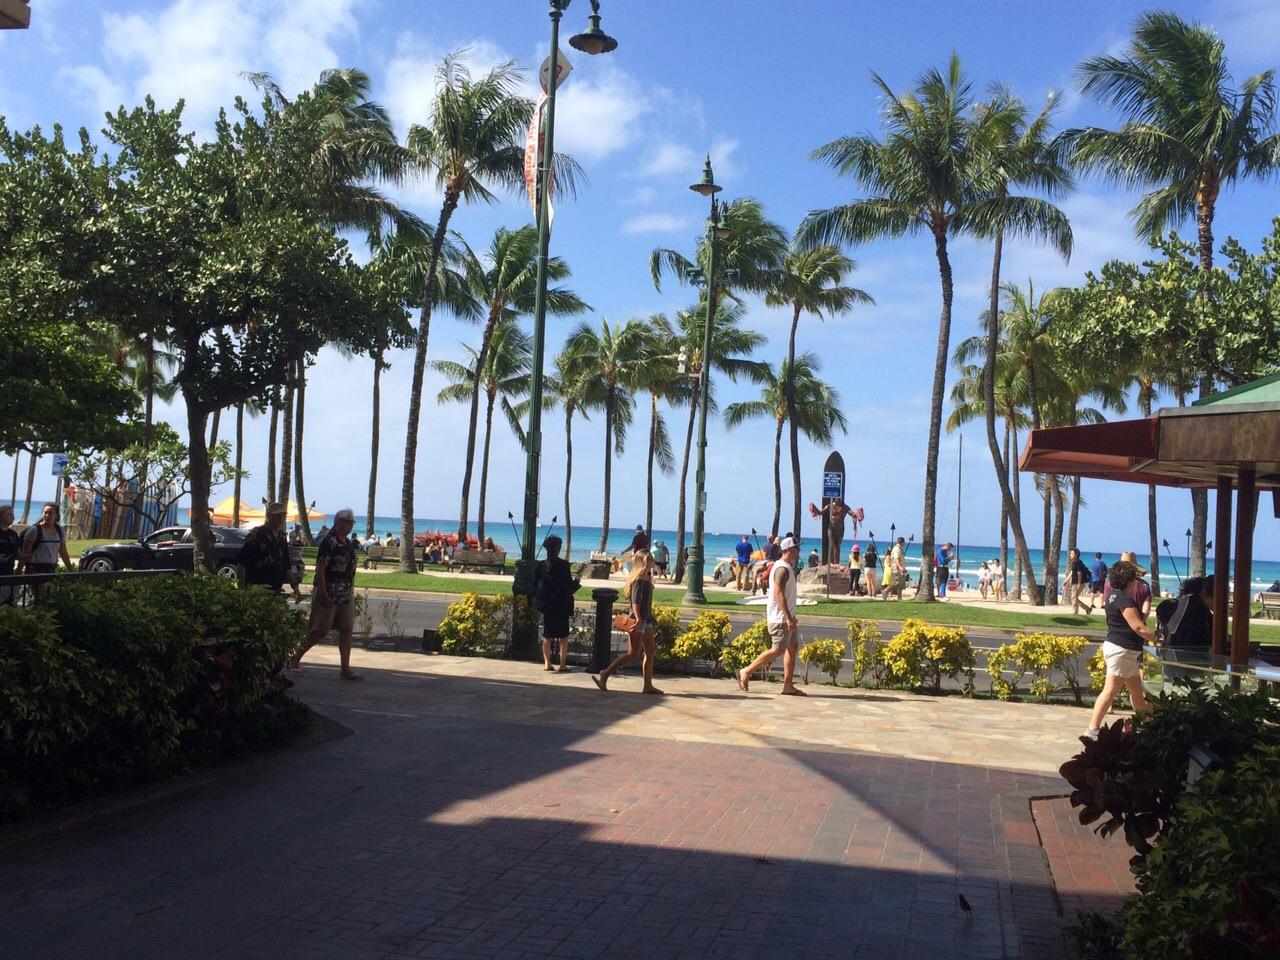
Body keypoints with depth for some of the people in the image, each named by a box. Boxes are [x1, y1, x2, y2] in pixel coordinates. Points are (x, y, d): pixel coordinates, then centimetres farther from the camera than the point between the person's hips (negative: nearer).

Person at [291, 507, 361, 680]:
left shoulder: (349, 544, 12)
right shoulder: (328, 542, -13)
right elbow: (320, 569, -16)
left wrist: (352, 591, 15)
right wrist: (324, 594, -20)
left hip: (346, 593, 8)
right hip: (329, 593, -8)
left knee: (346, 630, 4)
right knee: (320, 631, -2)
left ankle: (345, 669, 7)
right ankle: (295, 659, 13)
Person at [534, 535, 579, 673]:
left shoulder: (541, 565, -1)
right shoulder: (563, 565, -13)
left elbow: (535, 585, 3)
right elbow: (569, 586, -11)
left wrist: (538, 600, 17)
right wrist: (577, 582, 9)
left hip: (546, 605, 3)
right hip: (562, 606, -3)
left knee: (547, 635, 12)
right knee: (563, 636, 7)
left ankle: (547, 663, 10)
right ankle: (563, 664, 5)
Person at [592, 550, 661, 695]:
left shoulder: (646, 577, 13)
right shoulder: (639, 579, -15)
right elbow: (635, 601, -25)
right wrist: (638, 619, -34)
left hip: (646, 620, 10)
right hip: (638, 620, -10)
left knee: (650, 652, 9)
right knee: (633, 653, -8)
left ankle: (648, 686, 12)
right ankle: (604, 675, -4)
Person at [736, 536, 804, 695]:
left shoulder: (787, 567, 16)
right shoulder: (783, 569, -17)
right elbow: (779, 594, -24)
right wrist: (788, 618, -27)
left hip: (787, 616, 10)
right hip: (780, 618, -10)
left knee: (793, 647, 8)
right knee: (778, 650, -8)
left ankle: (788, 685, 8)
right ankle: (746, 672, -1)